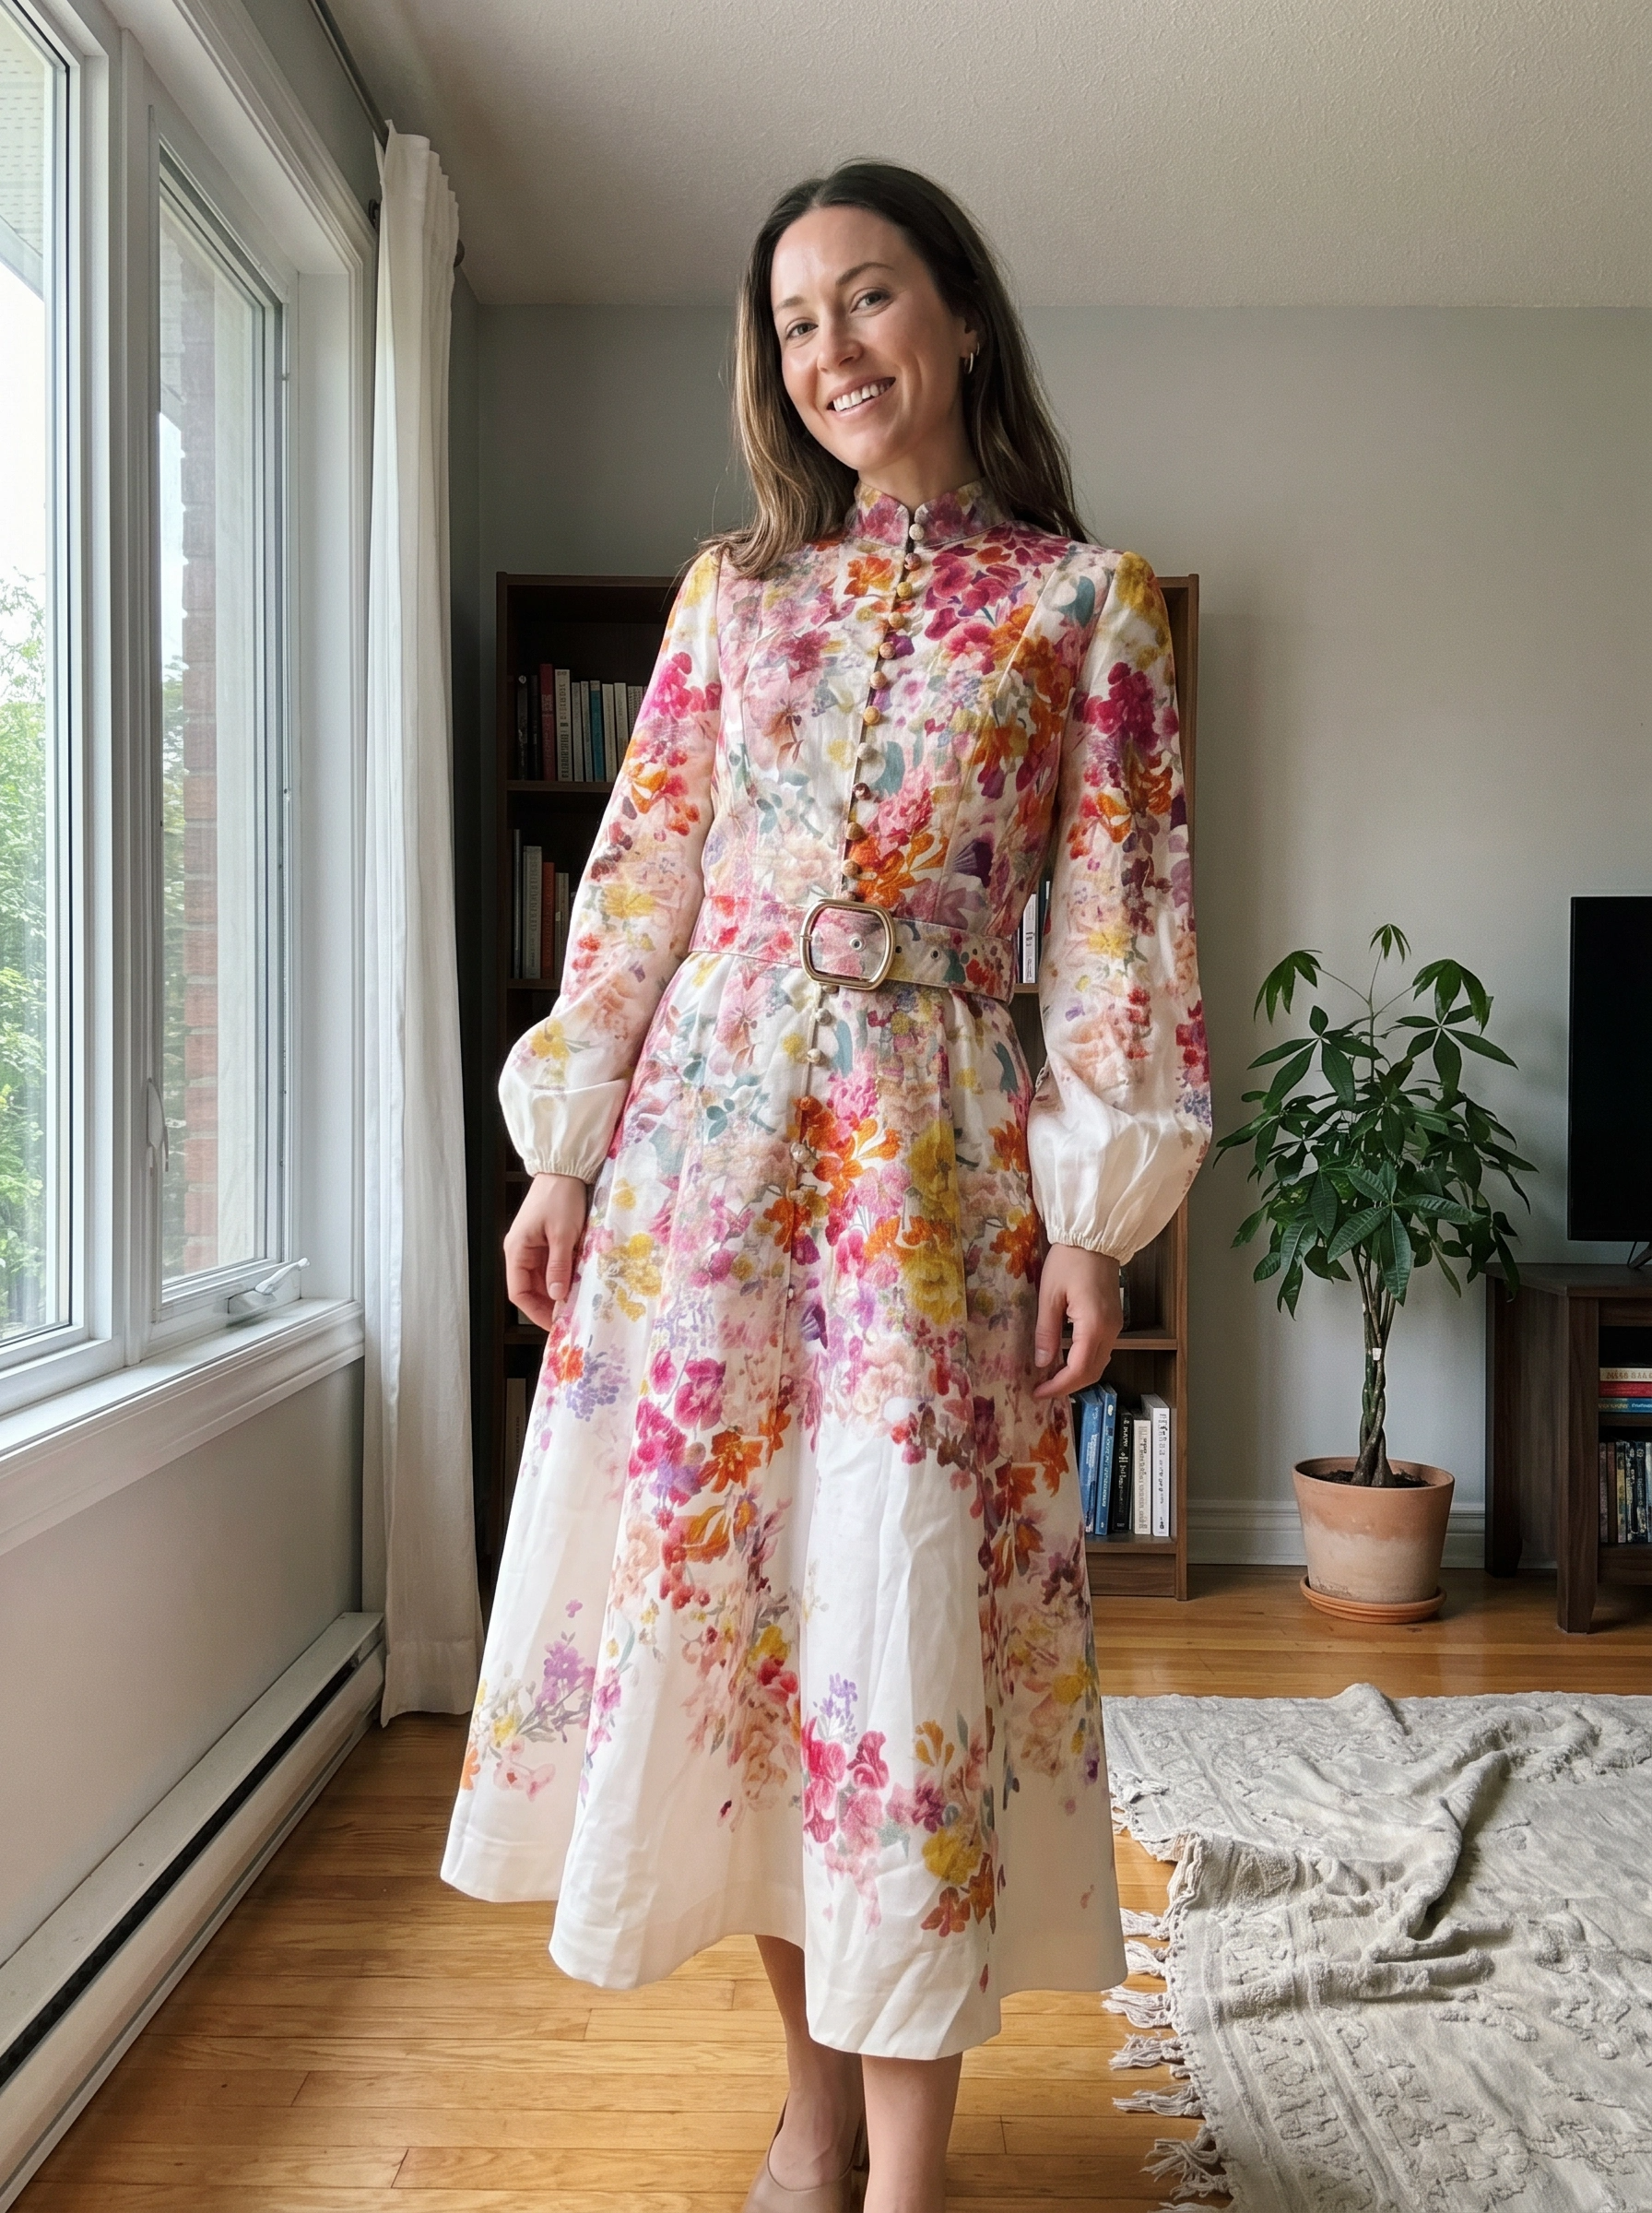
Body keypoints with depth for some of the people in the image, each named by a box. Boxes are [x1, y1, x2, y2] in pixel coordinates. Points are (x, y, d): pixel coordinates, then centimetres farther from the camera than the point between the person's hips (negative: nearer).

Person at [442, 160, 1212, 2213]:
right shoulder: (730, 585, 13)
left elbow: (1118, 916, -1)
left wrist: (1097, 1210, -7)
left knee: (902, 1599, -4)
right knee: (716, 1569, 5)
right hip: (706, 1116, 4)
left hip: (934, 1136, -3)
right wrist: (563, 1149, 4)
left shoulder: (1085, 597, 5)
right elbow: (637, 880, 9)